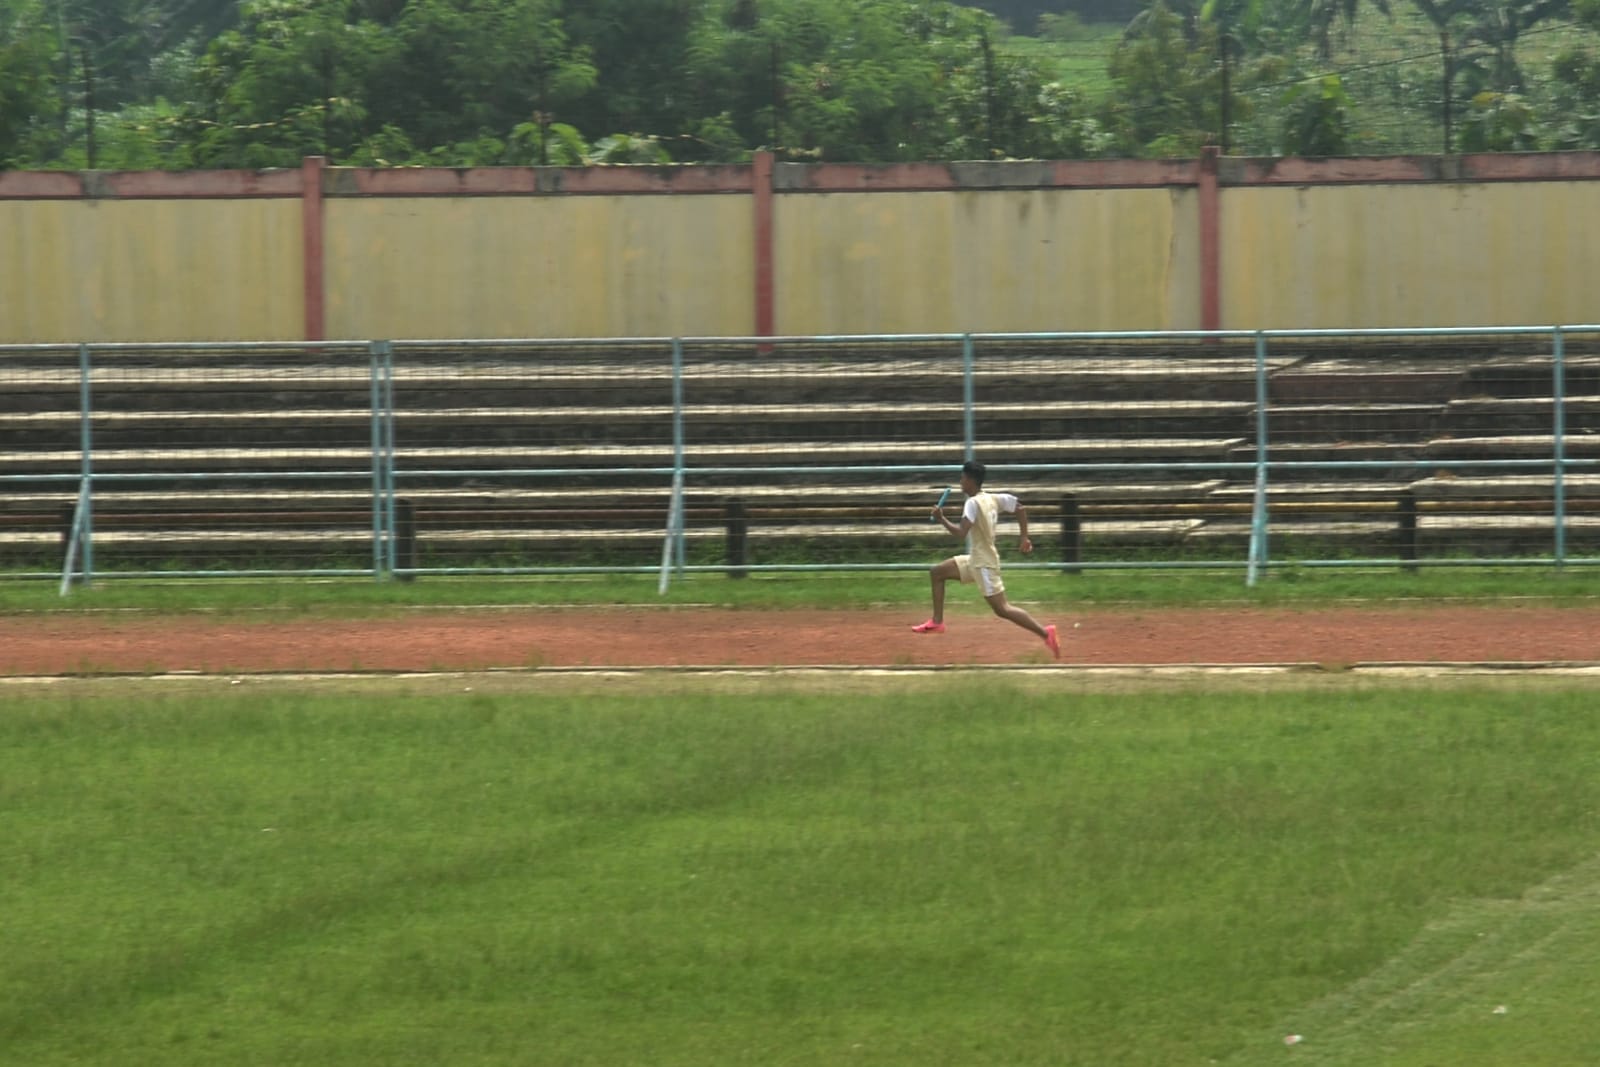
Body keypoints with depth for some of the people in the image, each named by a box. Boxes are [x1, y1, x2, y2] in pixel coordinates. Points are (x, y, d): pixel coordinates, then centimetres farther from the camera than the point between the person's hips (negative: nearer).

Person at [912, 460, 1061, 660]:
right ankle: (937, 622, 20)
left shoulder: (973, 503, -20)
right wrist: (1025, 537, 17)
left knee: (1002, 609, -7)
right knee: (936, 573, 16)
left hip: (984, 564, -10)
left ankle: (1045, 633, -9)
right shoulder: (993, 499, 5)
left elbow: (961, 532, -30)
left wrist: (941, 519, -19)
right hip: (975, 560, 10)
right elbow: (1019, 508, 13)